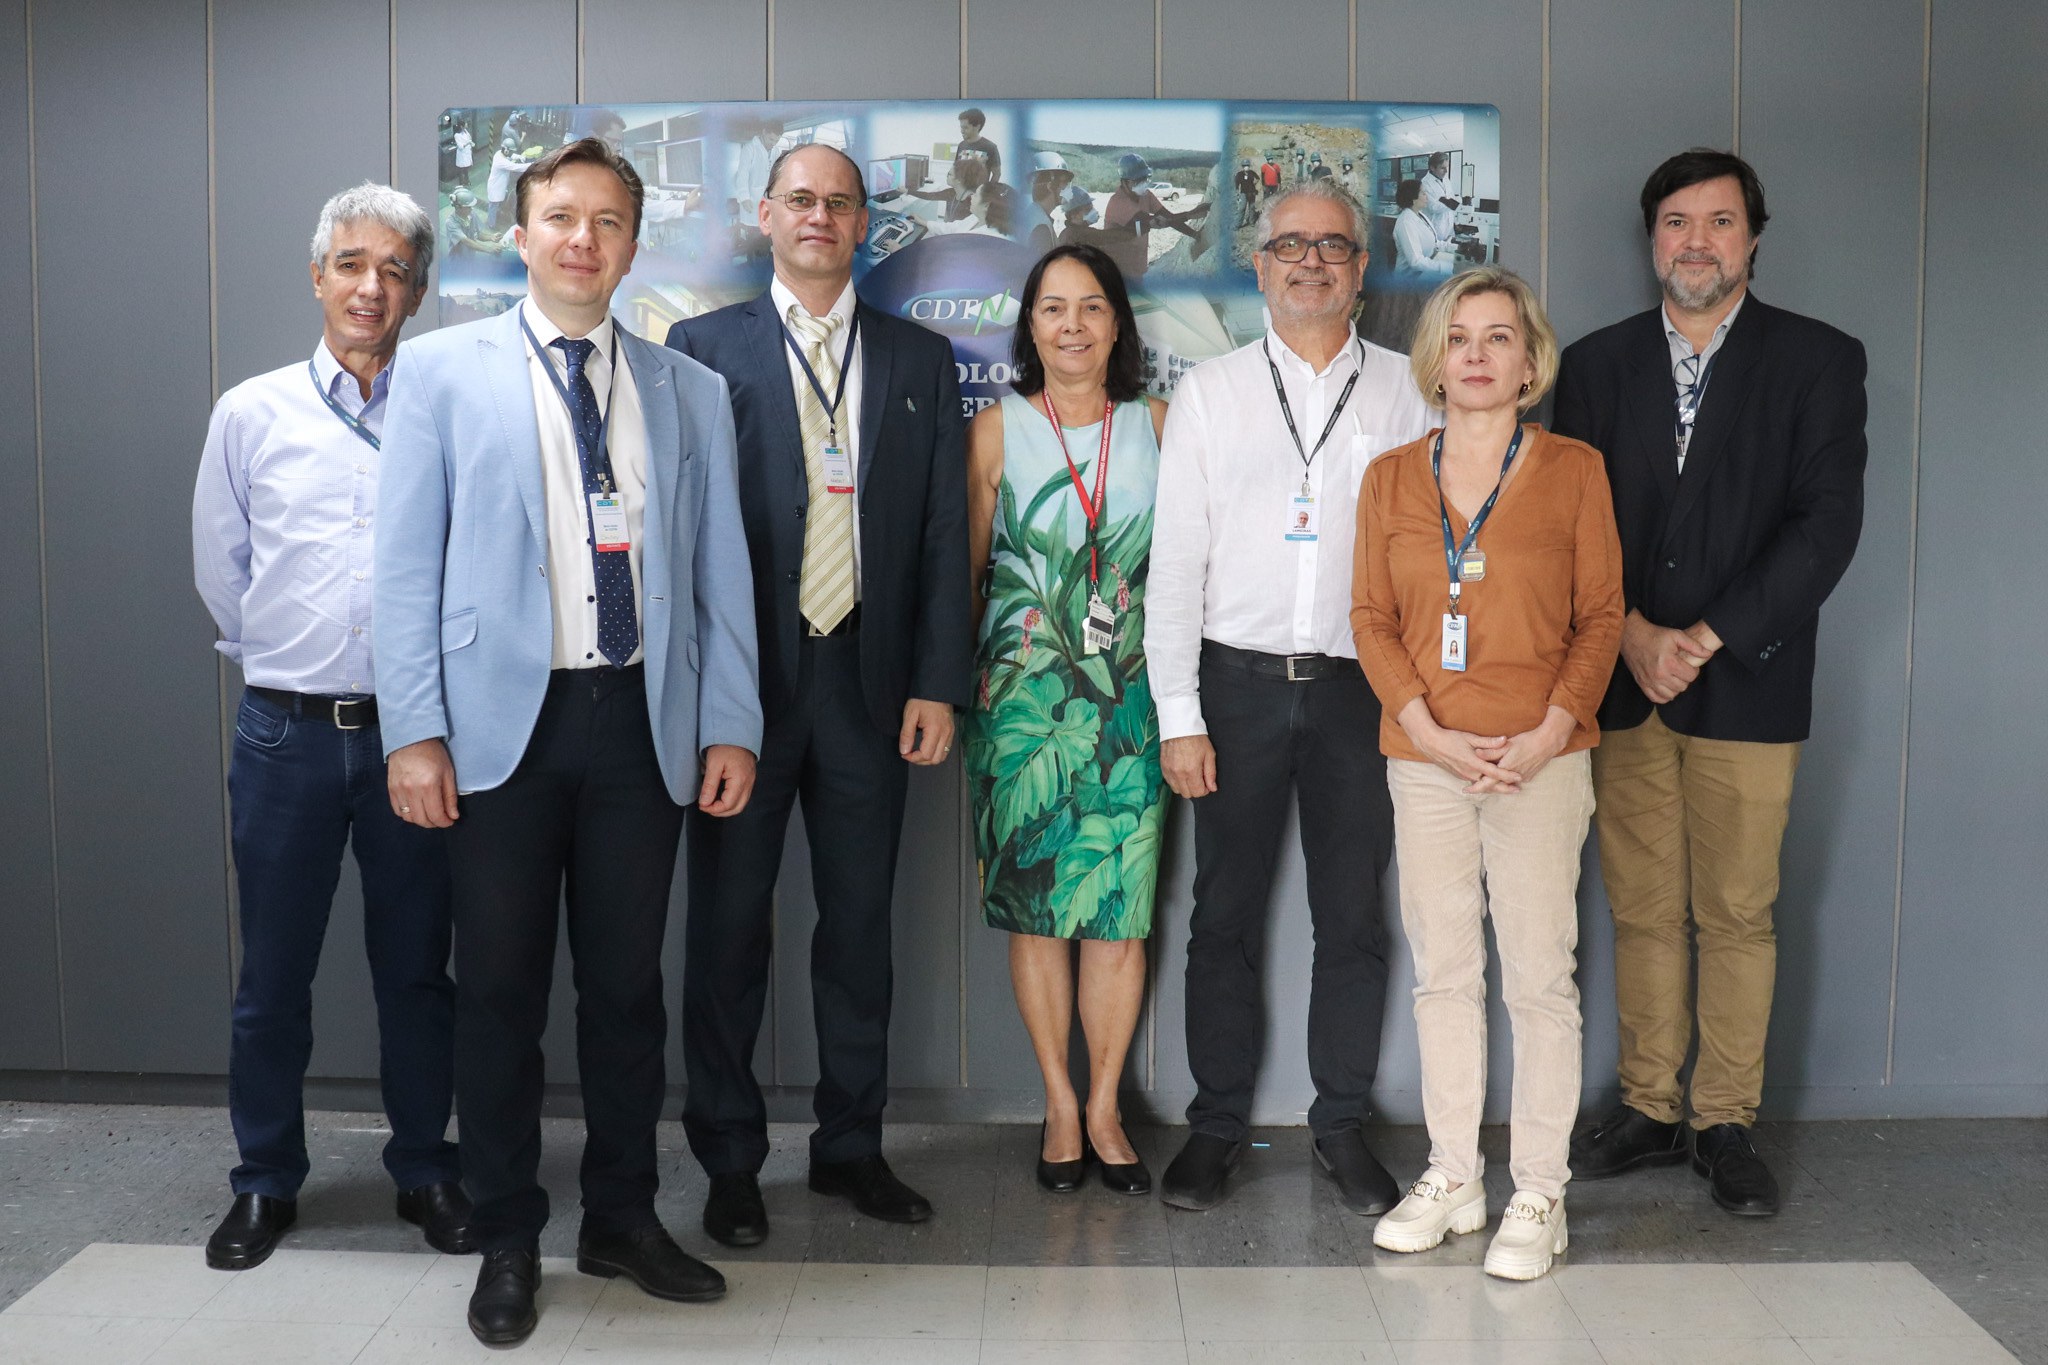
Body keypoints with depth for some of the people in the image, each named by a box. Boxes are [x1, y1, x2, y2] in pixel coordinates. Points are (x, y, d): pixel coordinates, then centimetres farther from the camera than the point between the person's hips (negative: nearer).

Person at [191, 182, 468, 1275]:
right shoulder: (251, 414, 3)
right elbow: (220, 572, 12)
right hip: (288, 731, 1)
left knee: (416, 968, 10)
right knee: (273, 972, 8)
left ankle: (424, 1170, 24)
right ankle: (265, 1180, 24)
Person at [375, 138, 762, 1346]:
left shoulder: (690, 391, 10)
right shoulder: (443, 371, 4)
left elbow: (721, 569, 9)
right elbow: (409, 559, 0)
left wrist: (731, 724, 3)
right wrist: (415, 728, -7)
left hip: (642, 722, 2)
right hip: (504, 720, -2)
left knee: (629, 982, 10)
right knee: (503, 988, 6)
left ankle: (624, 1218, 26)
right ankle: (508, 1239, 21)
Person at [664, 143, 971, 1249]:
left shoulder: (920, 360, 10)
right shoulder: (702, 349, 4)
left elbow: (944, 533, 7)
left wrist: (937, 684, 0)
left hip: (869, 685, 2)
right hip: (743, 682, -2)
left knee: (860, 923, 10)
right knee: (729, 922, 5)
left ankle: (850, 1146, 24)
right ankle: (729, 1161, 19)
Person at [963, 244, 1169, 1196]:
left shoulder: (1157, 424, 6)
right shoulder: (996, 430, 3)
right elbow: (967, 571, 7)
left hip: (1130, 696, 1)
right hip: (1022, 691, -1)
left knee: (1122, 905, 1)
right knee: (1034, 903, 2)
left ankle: (1104, 1106, 15)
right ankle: (1061, 1105, 17)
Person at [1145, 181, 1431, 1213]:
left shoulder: (1402, 394, 6)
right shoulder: (1208, 394, 5)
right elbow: (1175, 564, 2)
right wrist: (1178, 718, -4)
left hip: (1363, 687, 1)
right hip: (1240, 682, 0)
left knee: (1353, 916, 7)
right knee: (1226, 915, 6)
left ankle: (1340, 1125, 21)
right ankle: (1217, 1124, 19)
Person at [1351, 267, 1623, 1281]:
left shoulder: (1574, 470, 2)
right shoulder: (1391, 478, 8)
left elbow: (1601, 615, 0)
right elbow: (1372, 618, 5)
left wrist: (1551, 731, -13)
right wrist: (1430, 730, -8)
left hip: (1540, 759, -2)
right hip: (1424, 756, 3)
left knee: (1540, 976, 0)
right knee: (1442, 971, 10)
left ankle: (1539, 1195, 12)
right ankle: (1451, 1178, 22)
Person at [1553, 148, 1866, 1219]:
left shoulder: (1818, 360, 3)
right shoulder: (1597, 363, 10)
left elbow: (1828, 523, -6)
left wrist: (1706, 638, -13)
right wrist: (1633, 635, -9)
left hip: (1747, 687, -2)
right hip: (1626, 682, 2)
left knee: (1738, 917, 3)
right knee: (1643, 912, 7)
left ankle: (1724, 1123, 15)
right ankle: (1646, 1110, 18)